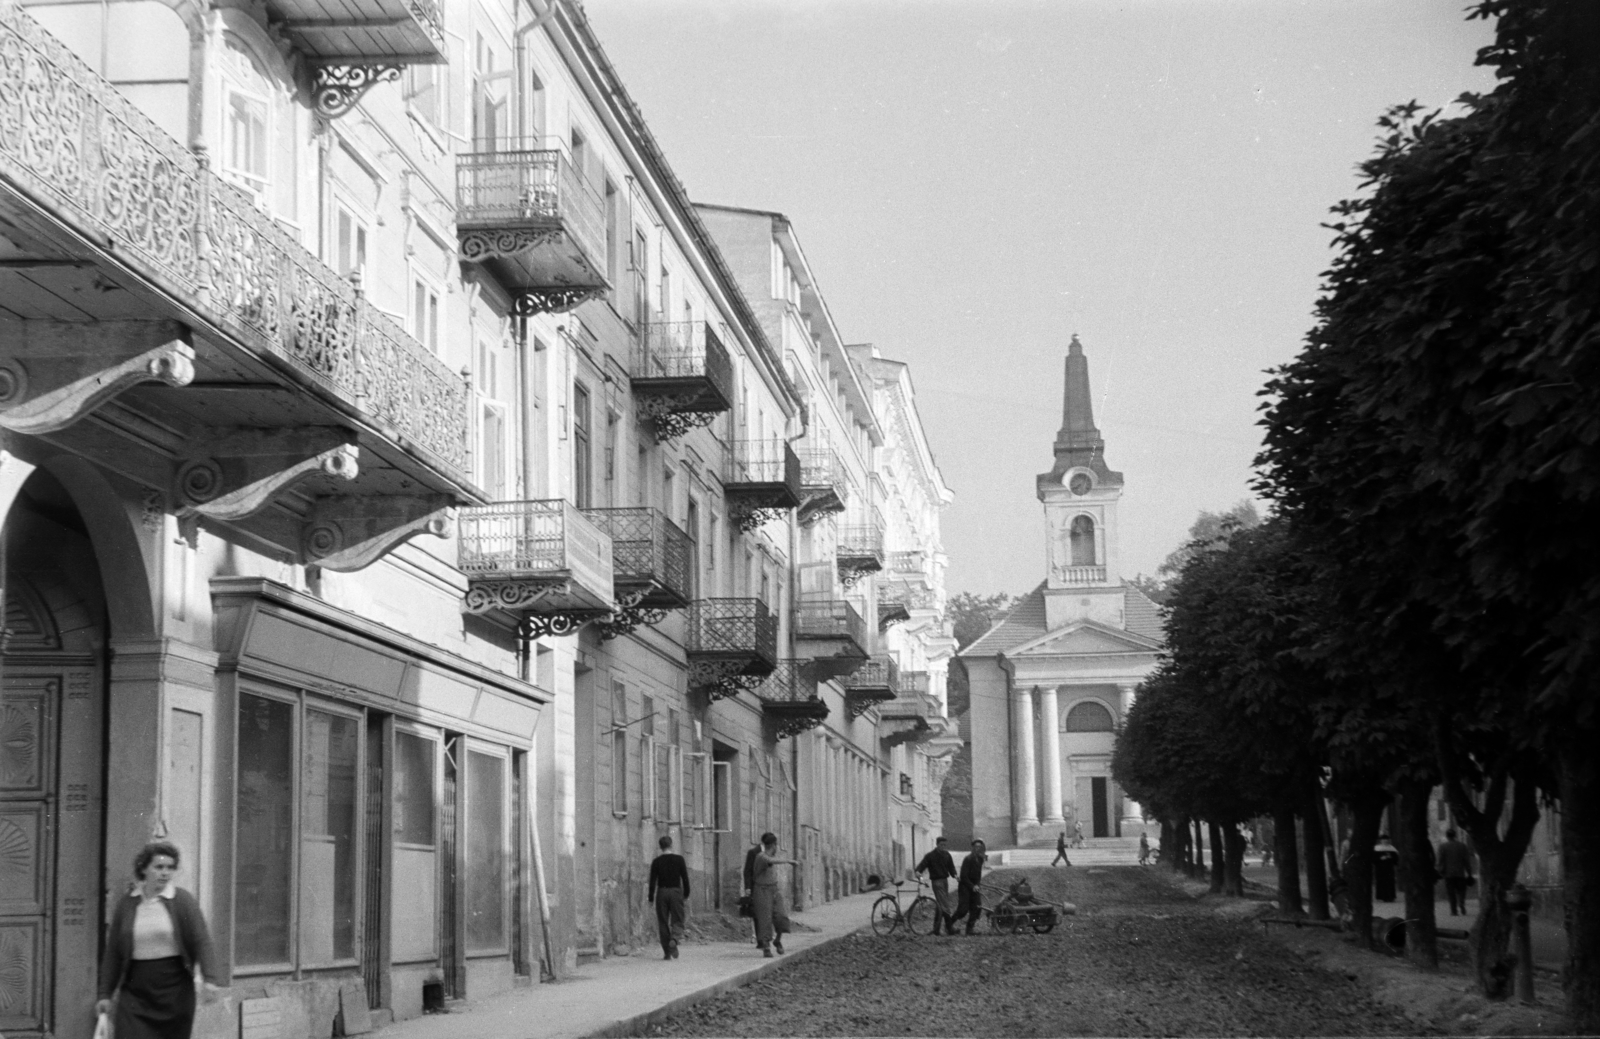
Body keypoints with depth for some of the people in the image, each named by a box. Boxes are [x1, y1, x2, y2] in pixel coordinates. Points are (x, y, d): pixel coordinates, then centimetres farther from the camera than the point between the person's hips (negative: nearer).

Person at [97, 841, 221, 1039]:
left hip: (174, 991, -1)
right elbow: (112, 954, 10)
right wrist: (105, 994, 9)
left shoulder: (183, 901, -1)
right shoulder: (125, 904, 5)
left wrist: (210, 979, -19)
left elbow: (202, 942, -7)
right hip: (135, 991, 1)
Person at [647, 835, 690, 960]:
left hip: (661, 893, 1)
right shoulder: (679, 859, 0)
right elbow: (685, 878, 1)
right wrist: (686, 893, 11)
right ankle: (674, 939, -28)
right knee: (677, 920, 3)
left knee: (663, 922, 6)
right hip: (676, 891, -1)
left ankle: (667, 952, 4)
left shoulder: (656, 861, 0)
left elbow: (653, 880, -1)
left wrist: (651, 897, 5)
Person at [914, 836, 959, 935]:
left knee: (939, 906, 13)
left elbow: (951, 867, 10)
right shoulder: (930, 856, -7)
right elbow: (922, 865, -13)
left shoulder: (946, 855, 10)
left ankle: (936, 929, 22)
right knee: (945, 906, -13)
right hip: (936, 881, -6)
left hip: (945, 880, 6)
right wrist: (918, 872, -33)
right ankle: (950, 928, -13)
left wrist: (955, 875, -8)